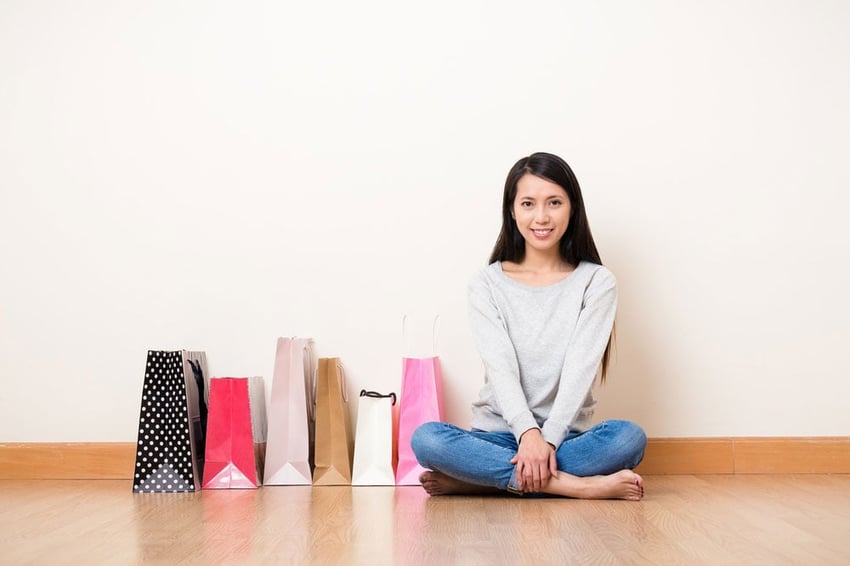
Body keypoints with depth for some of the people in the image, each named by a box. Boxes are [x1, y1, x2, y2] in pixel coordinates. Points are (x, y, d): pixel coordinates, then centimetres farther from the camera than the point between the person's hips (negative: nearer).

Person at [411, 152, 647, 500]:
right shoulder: (487, 285, 4)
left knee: (629, 438, -31)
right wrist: (528, 432, -26)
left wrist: (548, 439, -22)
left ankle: (478, 479, -25)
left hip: (566, 437, 0)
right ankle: (577, 486, -31)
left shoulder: (596, 283, 3)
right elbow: (500, 367, -9)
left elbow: (580, 369, -9)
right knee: (426, 439, -29)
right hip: (499, 435, 0)